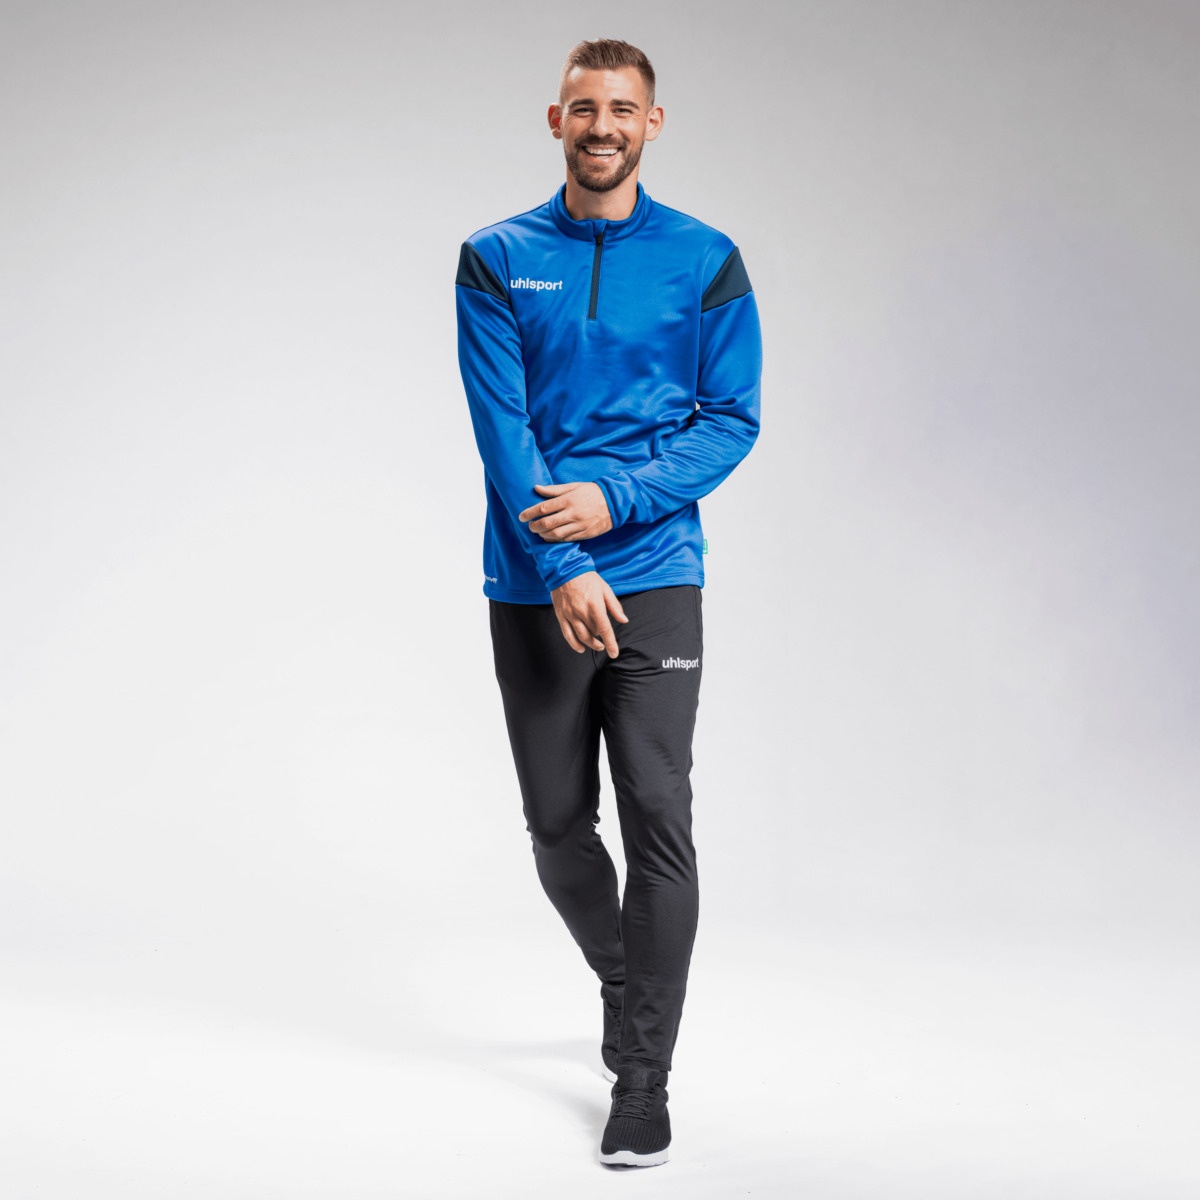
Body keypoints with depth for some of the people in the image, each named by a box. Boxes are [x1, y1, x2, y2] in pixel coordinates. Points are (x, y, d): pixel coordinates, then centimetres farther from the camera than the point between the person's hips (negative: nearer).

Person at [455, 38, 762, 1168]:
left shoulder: (706, 261, 3)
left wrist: (614, 498, -15)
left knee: (657, 819, -8)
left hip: (654, 575, -1)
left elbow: (732, 419, 0)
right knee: (558, 823, 10)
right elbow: (501, 427, -5)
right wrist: (562, 568, -16)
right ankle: (624, 982, 38)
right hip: (532, 585, 2)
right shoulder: (496, 260, 4)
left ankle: (642, 1074, 0)